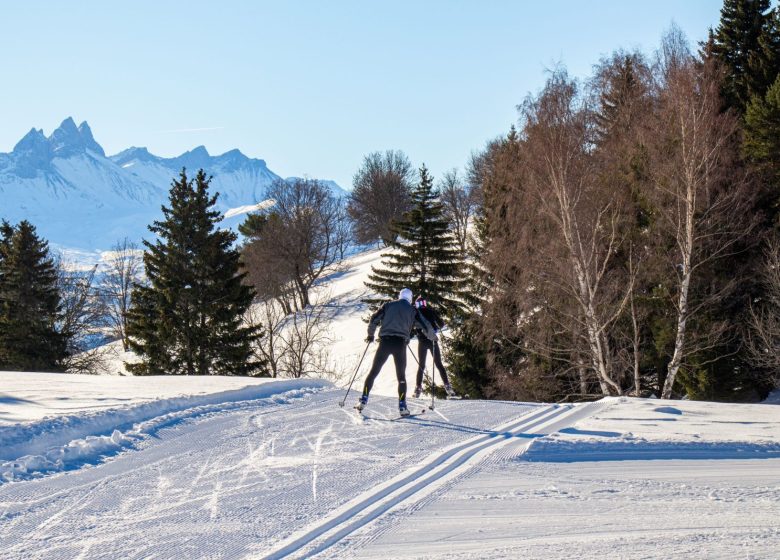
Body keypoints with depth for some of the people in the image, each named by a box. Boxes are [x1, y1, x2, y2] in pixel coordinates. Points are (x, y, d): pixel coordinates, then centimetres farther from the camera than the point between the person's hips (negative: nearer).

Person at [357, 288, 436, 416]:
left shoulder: (388, 305, 13)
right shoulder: (412, 310, 11)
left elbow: (374, 319, 6)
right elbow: (425, 326, 9)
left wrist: (370, 335, 20)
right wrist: (433, 337, 28)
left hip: (385, 342, 1)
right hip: (400, 344, -1)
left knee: (373, 372, 9)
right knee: (401, 376, 9)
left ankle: (363, 400, 0)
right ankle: (402, 406, -1)